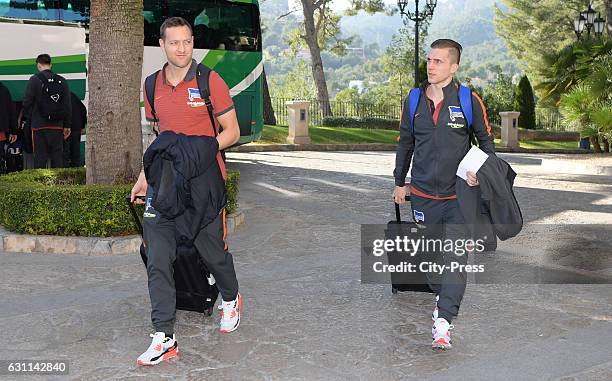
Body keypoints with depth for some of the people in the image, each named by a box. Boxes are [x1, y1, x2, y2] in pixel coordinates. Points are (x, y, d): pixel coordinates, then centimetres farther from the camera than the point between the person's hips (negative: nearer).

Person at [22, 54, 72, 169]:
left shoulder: (34, 80, -5)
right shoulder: (62, 81, 5)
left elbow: (27, 102, -8)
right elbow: (67, 105, 6)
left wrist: (28, 119, 6)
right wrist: (67, 125, 11)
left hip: (39, 125, -3)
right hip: (57, 126, 3)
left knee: (40, 156, 0)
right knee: (57, 157, 7)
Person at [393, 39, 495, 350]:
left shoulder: (469, 100, -6)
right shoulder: (413, 101, 3)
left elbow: (486, 139, 7)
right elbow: (405, 142, 15)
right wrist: (399, 182, 19)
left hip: (458, 194, -3)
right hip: (422, 193, 3)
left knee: (455, 258, -11)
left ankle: (443, 320, -12)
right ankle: (441, 296, 37)